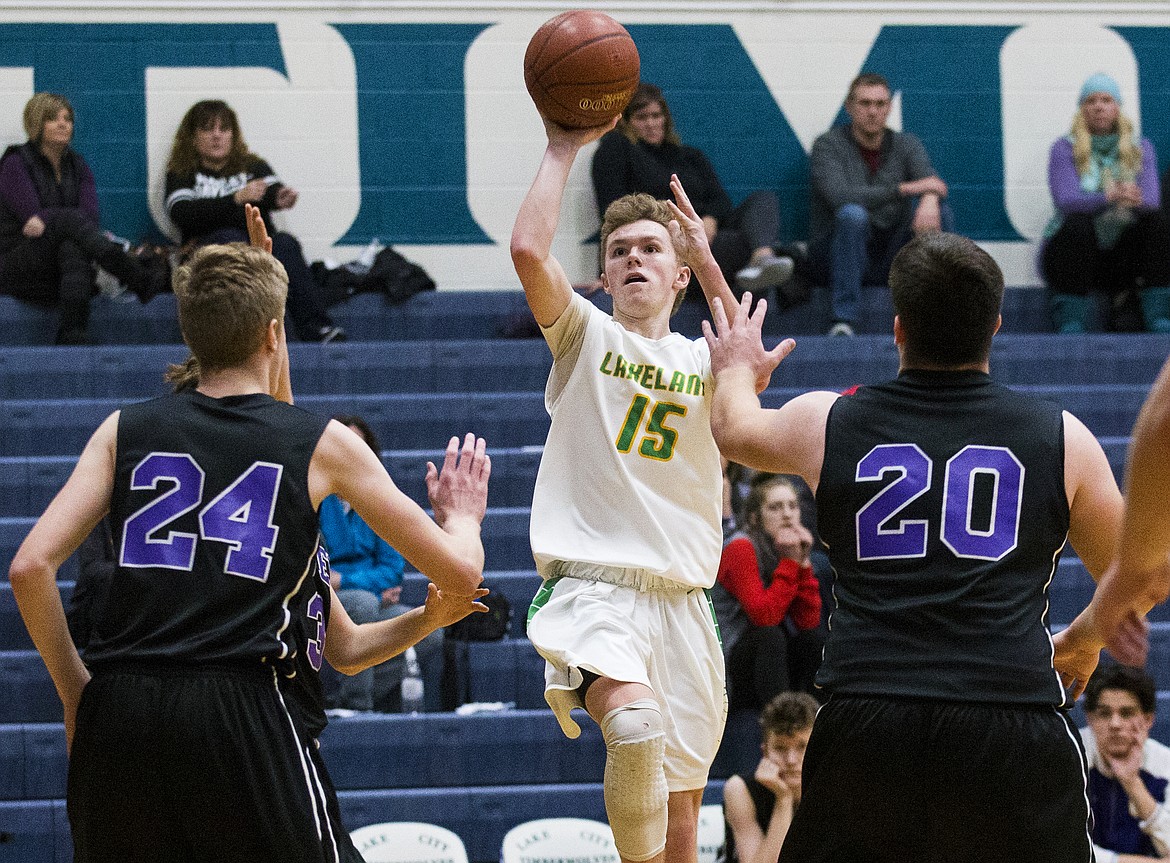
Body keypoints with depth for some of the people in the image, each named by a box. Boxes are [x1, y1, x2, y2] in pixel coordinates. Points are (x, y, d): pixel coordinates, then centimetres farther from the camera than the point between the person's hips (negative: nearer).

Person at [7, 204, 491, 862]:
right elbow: (459, 571, 14)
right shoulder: (323, 443, 9)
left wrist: (75, 691, 14)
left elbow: (31, 567, 3)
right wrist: (462, 515, 36)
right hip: (241, 709, -3)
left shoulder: (126, 430, 14)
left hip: (117, 710, 3)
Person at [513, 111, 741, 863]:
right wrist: (562, 150, -3)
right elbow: (529, 250, -11)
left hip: (682, 597, 4)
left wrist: (708, 263, -13)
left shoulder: (703, 363, 16)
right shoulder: (586, 337, 8)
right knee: (635, 724, -34)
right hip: (594, 583, -4)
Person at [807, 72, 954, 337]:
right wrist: (904, 189, -27)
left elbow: (931, 182, -11)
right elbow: (839, 195, -22)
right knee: (852, 214, -35)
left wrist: (929, 200, -36)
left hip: (889, 263, 4)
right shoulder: (828, 146, -3)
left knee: (939, 209, -18)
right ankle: (843, 321, -38)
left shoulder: (906, 145, 10)